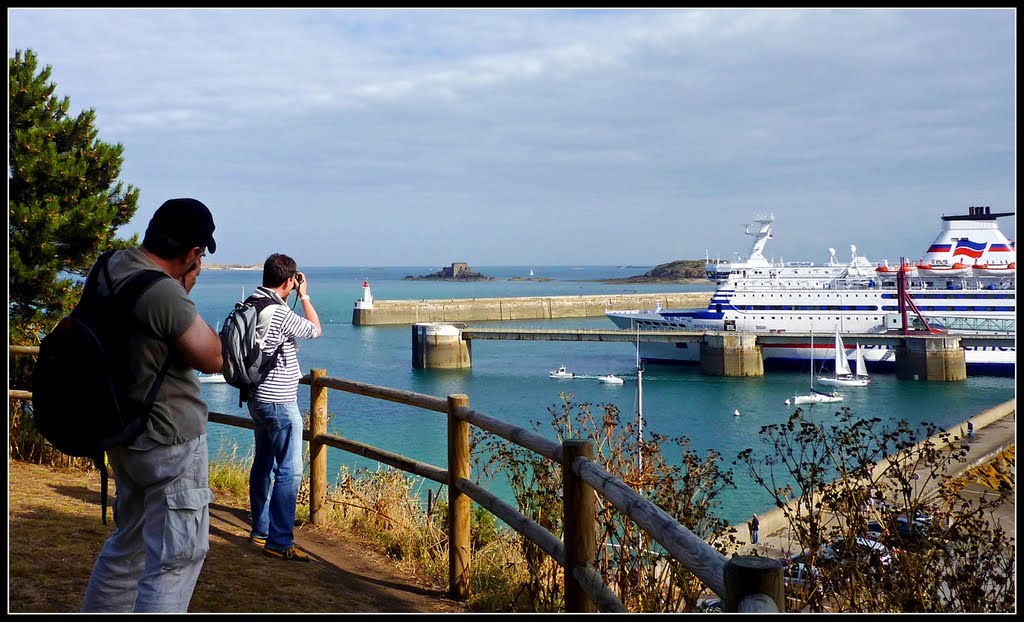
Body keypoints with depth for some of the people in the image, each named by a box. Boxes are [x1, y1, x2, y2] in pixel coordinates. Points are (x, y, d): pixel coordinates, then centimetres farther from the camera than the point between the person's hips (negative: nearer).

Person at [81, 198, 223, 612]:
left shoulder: (109, 268, 0)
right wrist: (186, 294, -11)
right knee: (176, 557, 0)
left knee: (129, 541, 25)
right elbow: (212, 359, -16)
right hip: (171, 444, -9)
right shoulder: (165, 294, -27)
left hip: (125, 437, 9)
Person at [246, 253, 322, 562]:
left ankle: (260, 530, 29)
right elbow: (315, 329, -5)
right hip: (279, 402, -10)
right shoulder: (280, 313, -21)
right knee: (289, 471, -6)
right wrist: (304, 295, 4)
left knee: (263, 464, 18)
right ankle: (279, 541, -6)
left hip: (258, 398, 10)